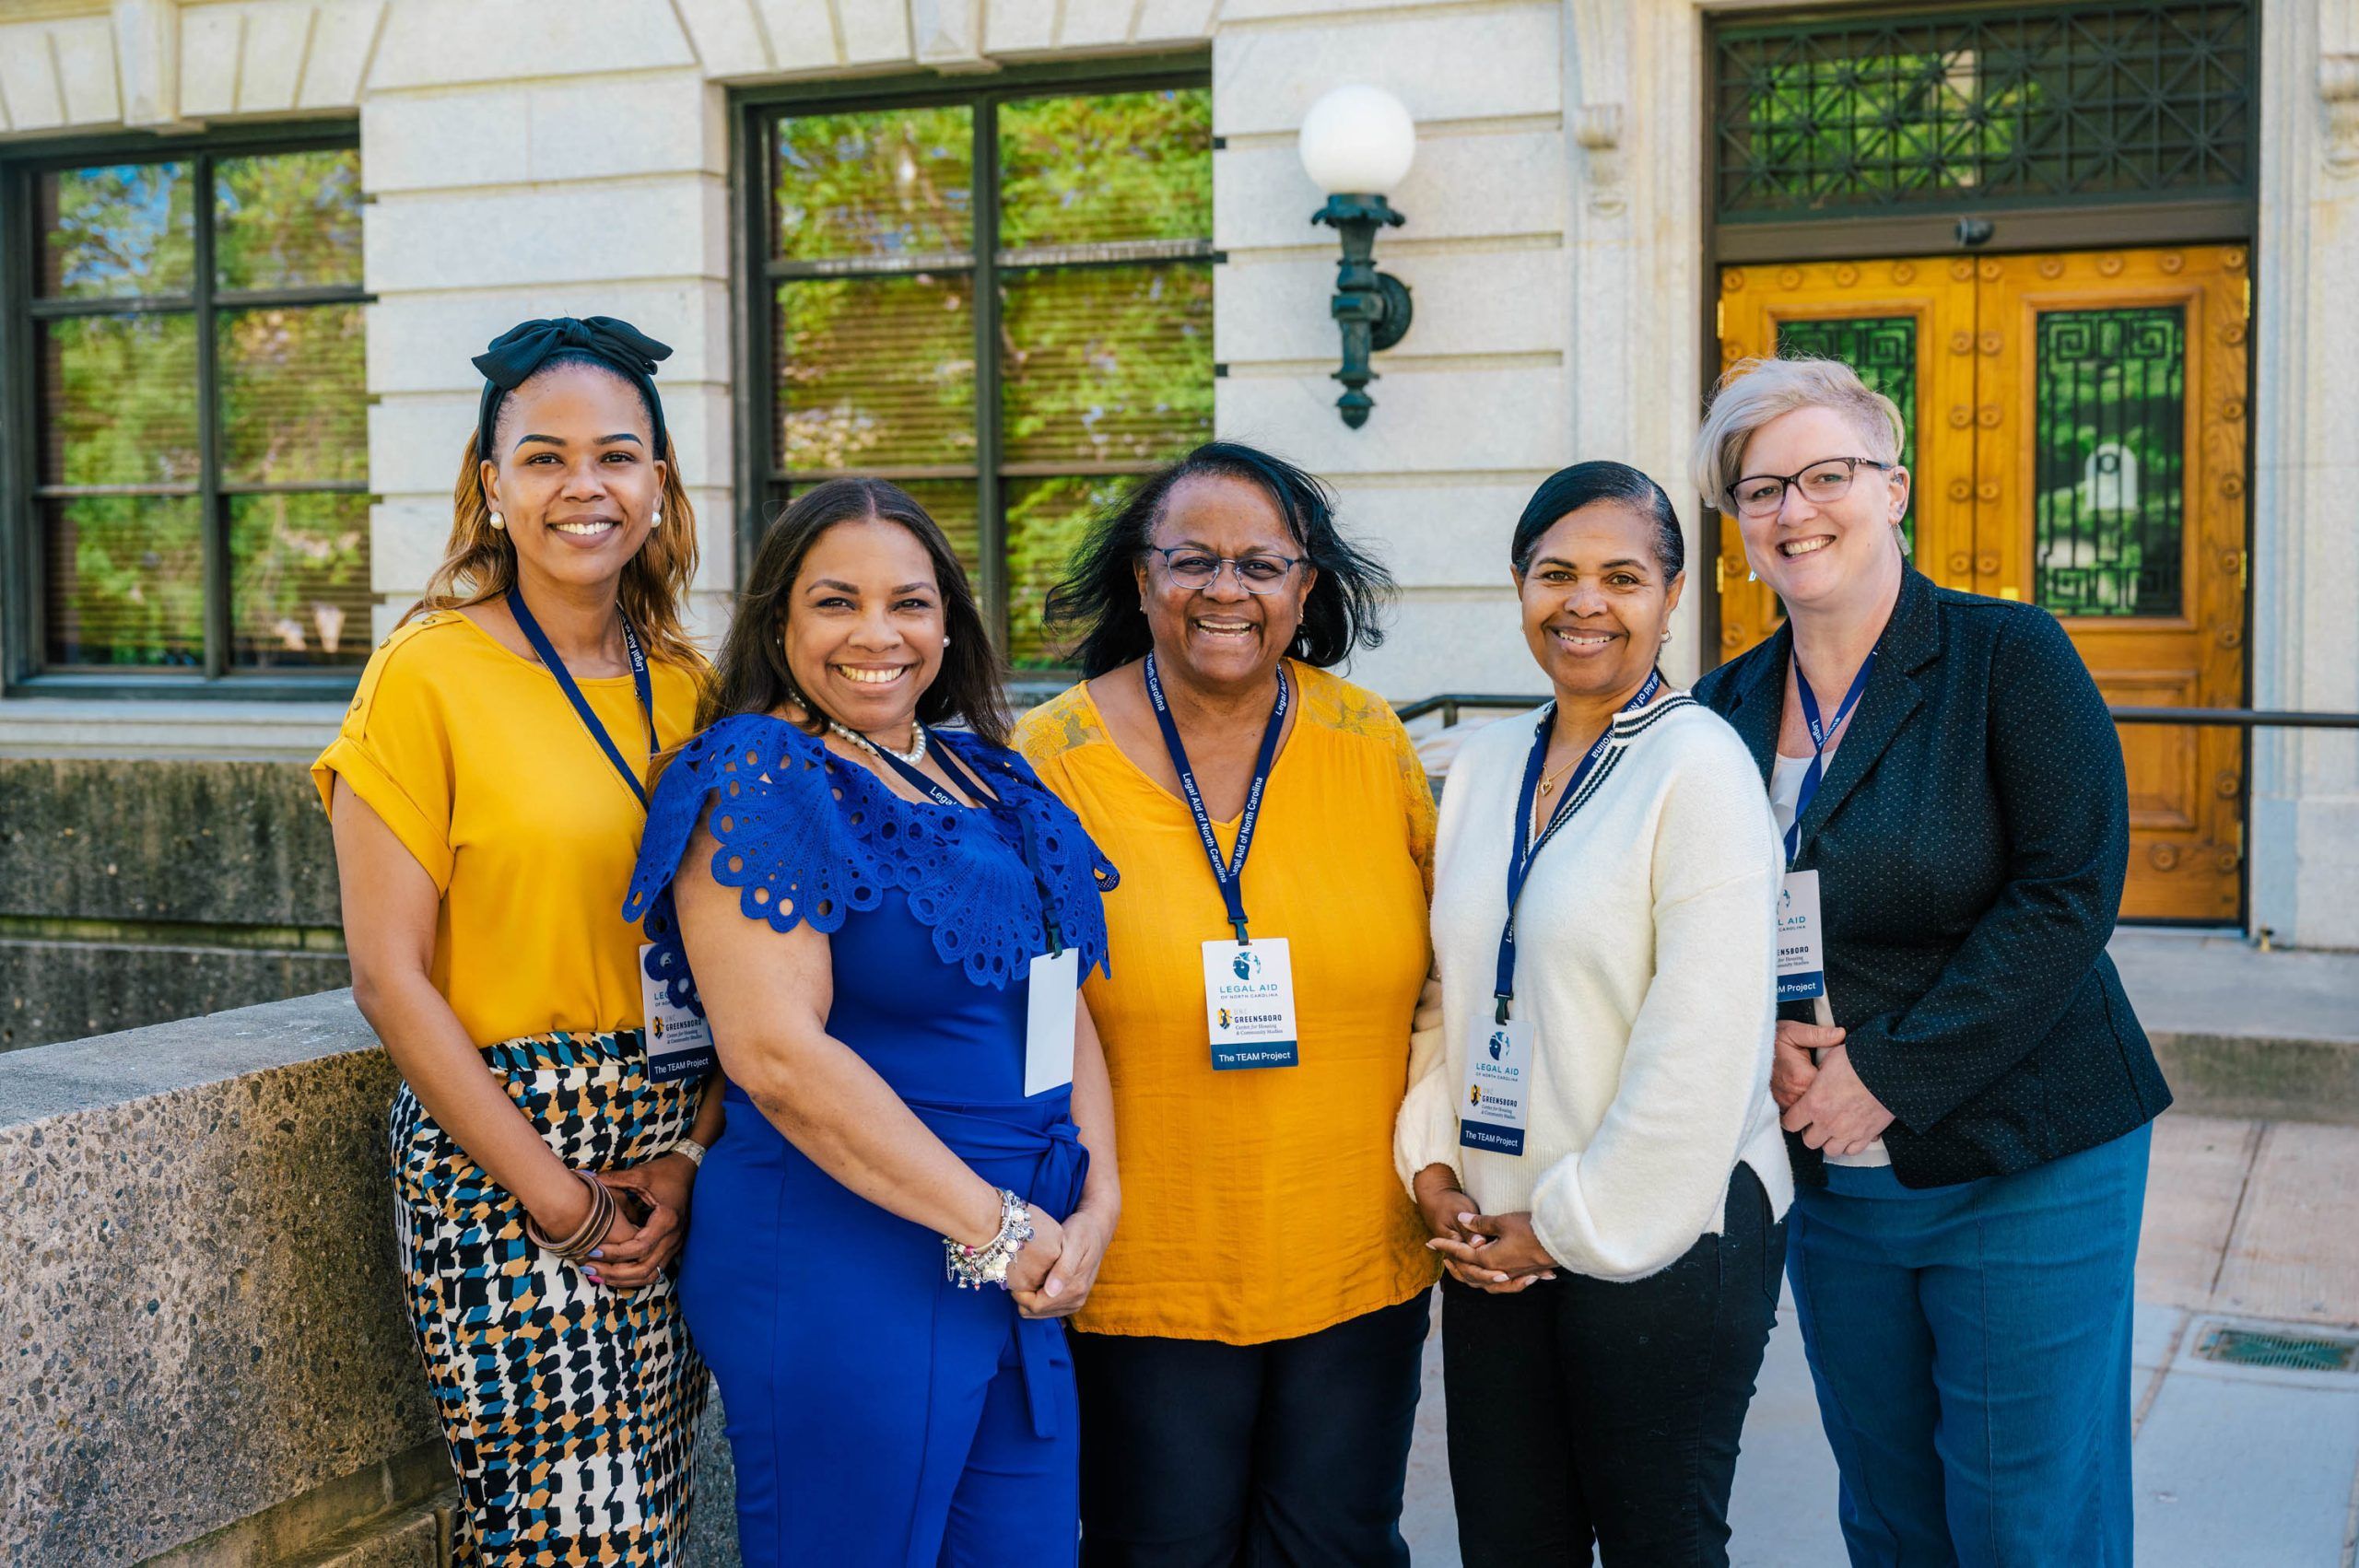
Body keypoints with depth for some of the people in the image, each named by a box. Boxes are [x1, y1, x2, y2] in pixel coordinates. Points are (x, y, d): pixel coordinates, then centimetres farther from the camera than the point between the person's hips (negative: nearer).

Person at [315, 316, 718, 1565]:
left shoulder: (684, 687, 8)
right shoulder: (428, 676, -8)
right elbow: (390, 980, -10)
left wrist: (693, 1151, -5)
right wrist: (558, 1199, -11)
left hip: (673, 1167, 5)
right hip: (498, 1156, -5)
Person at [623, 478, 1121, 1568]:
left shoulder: (988, 780, 11)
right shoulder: (757, 782, -10)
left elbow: (1059, 1000, 14)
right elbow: (778, 1052, -19)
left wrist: (1095, 1205, -1)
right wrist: (992, 1225, -16)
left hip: (1020, 1275, 7)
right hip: (839, 1274, -7)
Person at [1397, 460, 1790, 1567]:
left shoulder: (1698, 766, -11)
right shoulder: (1484, 770, 10)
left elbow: (1702, 1045, -16)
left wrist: (1576, 1224, -12)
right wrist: (1432, 1166, 2)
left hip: (1659, 1237, -6)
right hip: (1495, 1239, 6)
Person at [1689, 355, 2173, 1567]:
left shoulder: (2009, 656, -7)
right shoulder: (1729, 705, 8)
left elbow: (2068, 892, -15)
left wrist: (1891, 1075, -17)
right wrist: (1753, 1036, -9)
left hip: (2023, 1174, -4)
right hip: (1827, 1182, 5)